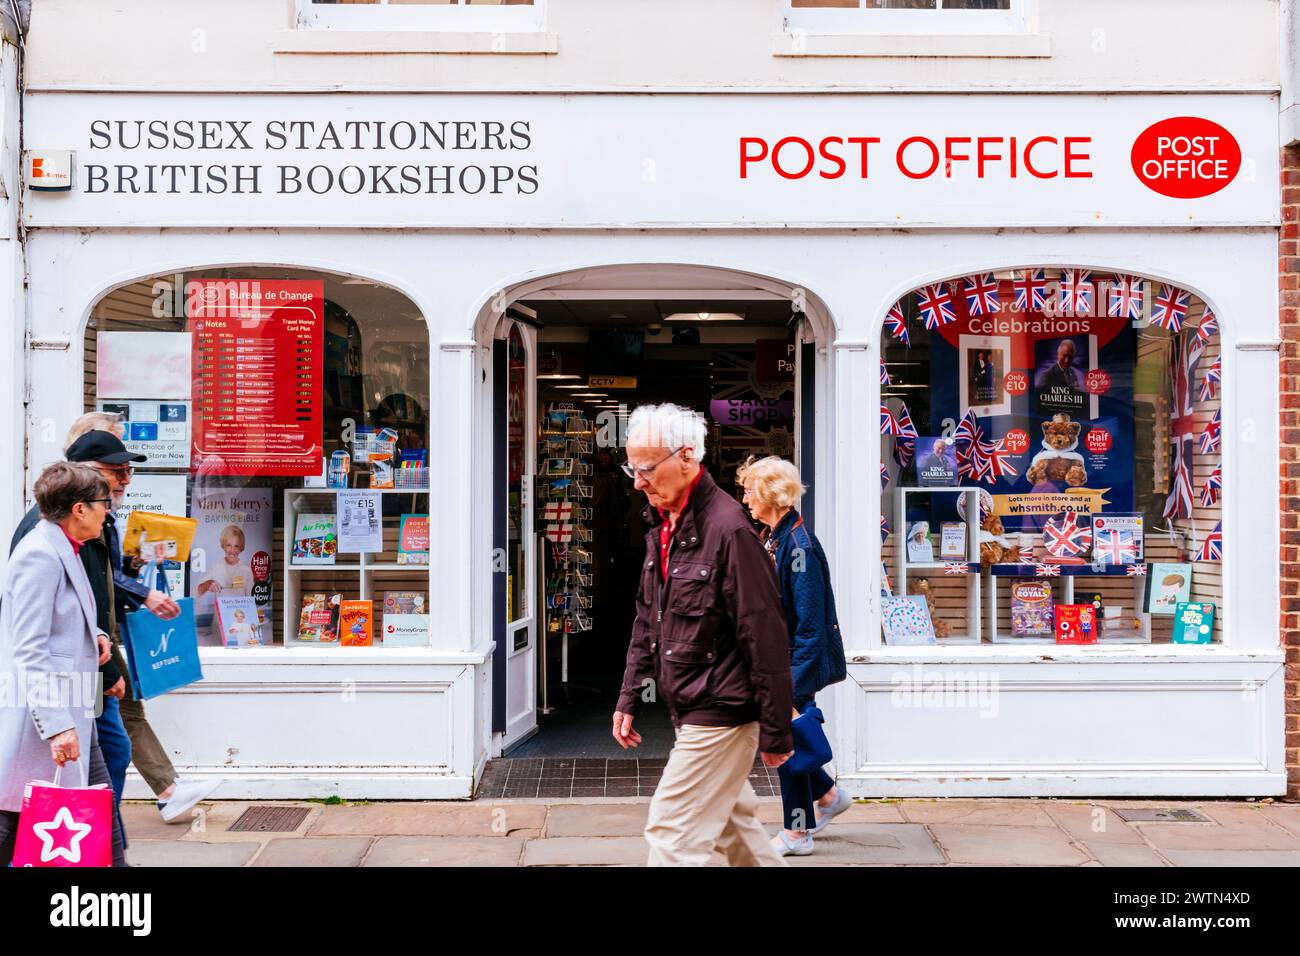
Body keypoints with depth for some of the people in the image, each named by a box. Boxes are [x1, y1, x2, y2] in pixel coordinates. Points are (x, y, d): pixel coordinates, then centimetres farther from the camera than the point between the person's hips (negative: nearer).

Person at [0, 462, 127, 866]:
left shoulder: (62, 549, 12)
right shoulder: (40, 555, -17)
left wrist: (93, 635, 7)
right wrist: (57, 726, -26)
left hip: (71, 711, 10)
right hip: (43, 711, -10)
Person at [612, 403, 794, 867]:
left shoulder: (728, 529, -20)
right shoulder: (662, 526, 9)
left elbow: (765, 638, -19)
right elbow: (647, 620, 17)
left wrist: (775, 732, -16)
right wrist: (630, 697, 14)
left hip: (721, 715, -9)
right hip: (688, 710, 9)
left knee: (673, 833, -5)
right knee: (732, 823, 19)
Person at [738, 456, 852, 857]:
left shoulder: (799, 545, -20)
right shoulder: (770, 538, 8)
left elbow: (810, 623, -22)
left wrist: (797, 684, -22)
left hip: (797, 658, -9)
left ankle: (797, 834, 16)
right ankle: (829, 796, 32)